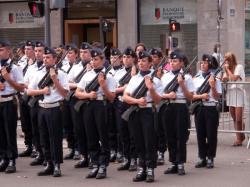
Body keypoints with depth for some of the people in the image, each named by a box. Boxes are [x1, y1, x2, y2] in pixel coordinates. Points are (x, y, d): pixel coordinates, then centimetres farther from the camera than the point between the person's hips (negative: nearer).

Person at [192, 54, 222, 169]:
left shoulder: (215, 78, -1)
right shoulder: (196, 79, 8)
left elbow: (217, 97, -4)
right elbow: (191, 96, 4)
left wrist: (213, 87, -20)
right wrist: (201, 96, -14)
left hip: (211, 108, -3)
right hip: (199, 108, 3)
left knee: (211, 134, 0)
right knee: (200, 134, 6)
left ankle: (210, 159, 7)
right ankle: (202, 158, 13)